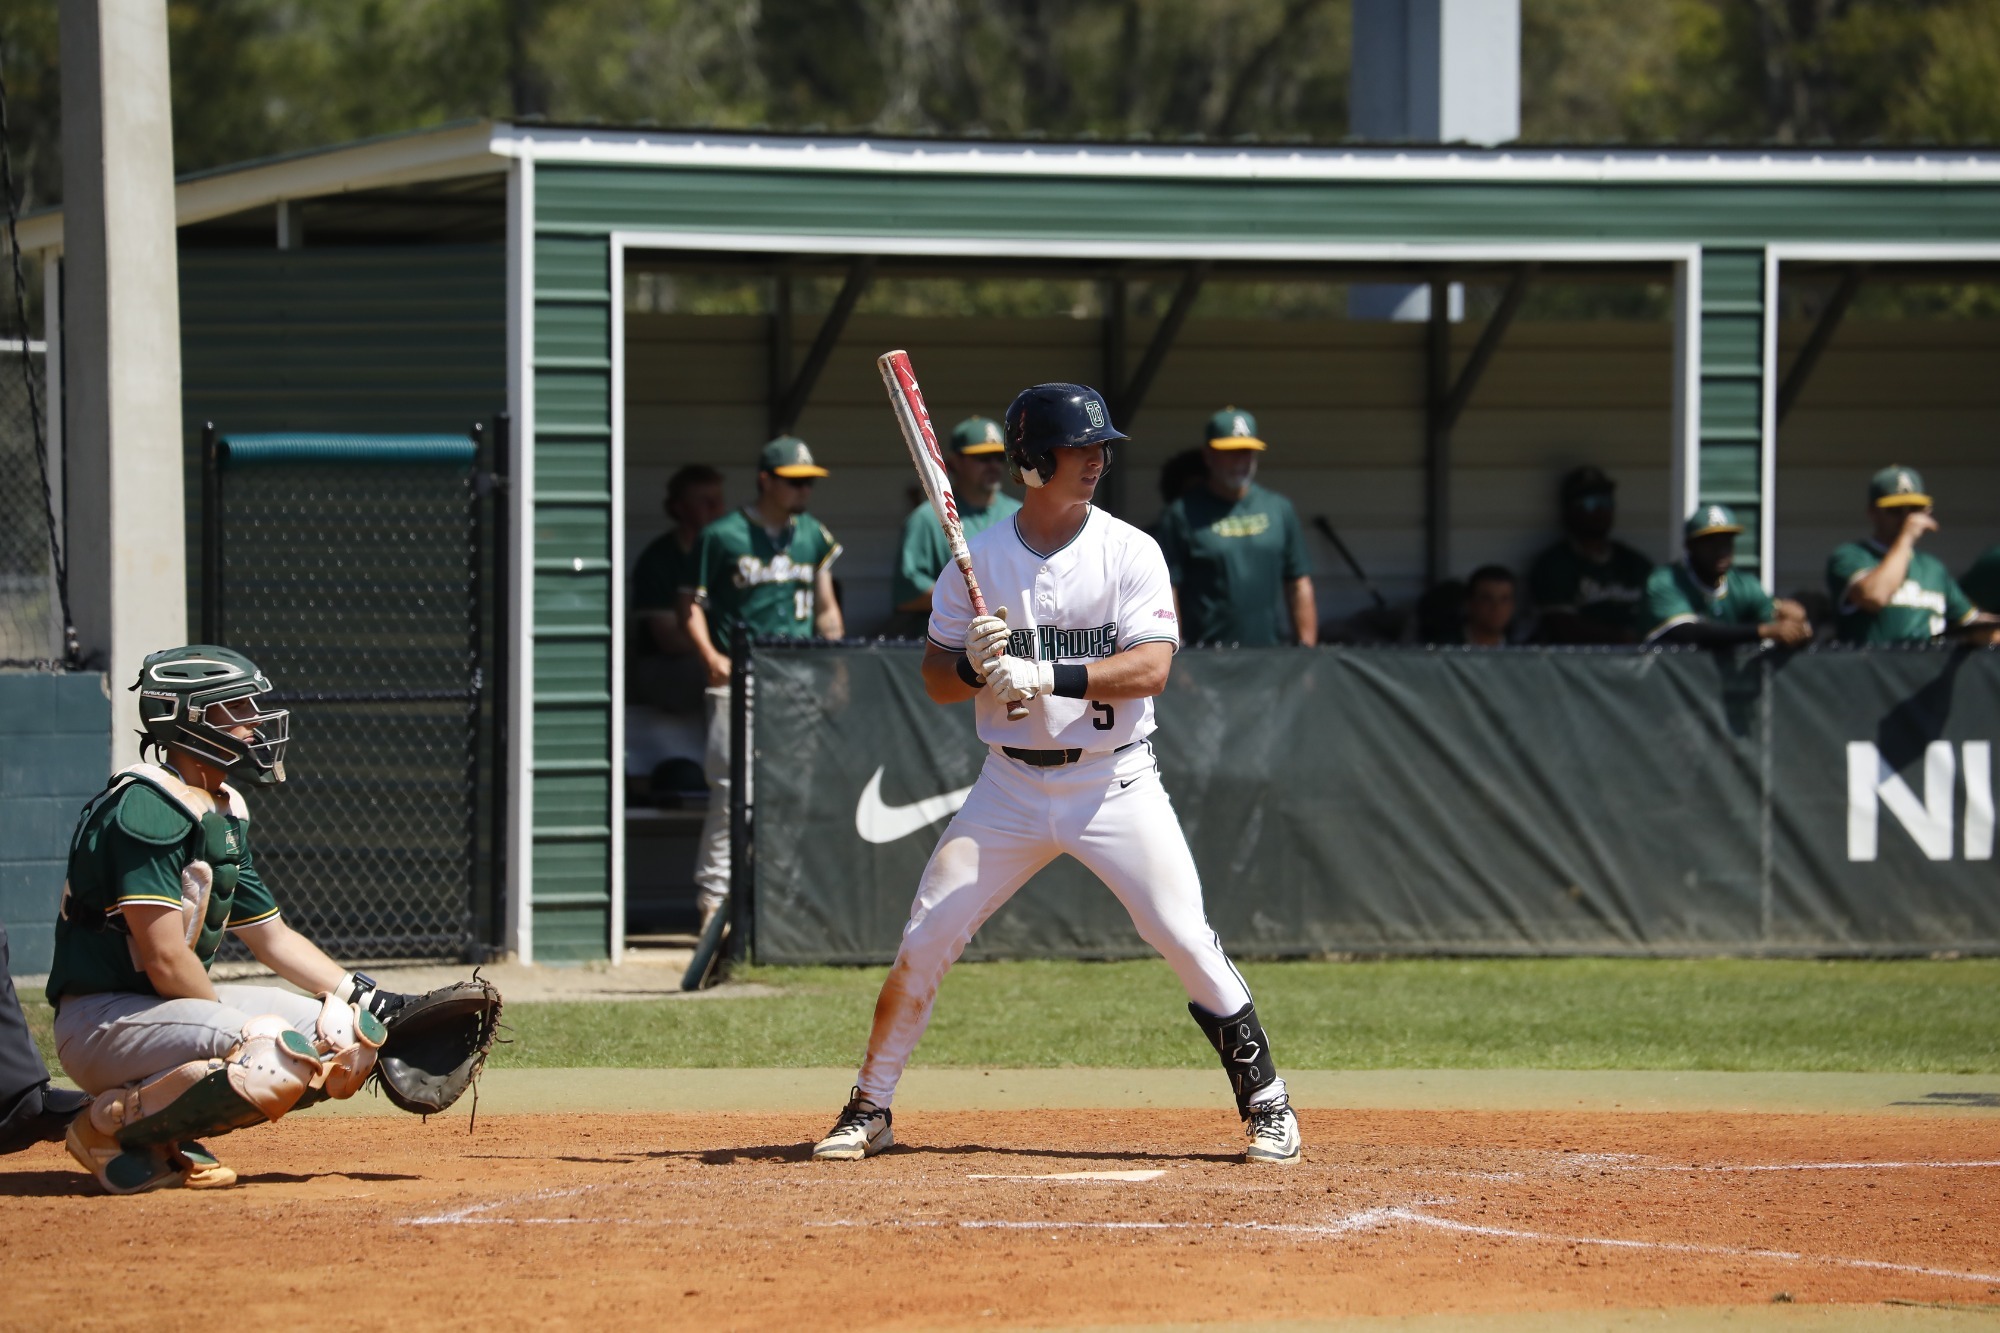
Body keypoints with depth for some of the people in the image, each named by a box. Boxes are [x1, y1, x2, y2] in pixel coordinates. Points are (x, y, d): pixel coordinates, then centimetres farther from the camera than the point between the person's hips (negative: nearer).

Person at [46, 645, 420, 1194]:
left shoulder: (226, 814, 14)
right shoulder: (148, 806, -18)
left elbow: (272, 937, 23)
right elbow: (167, 961, -22)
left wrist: (368, 1000, 16)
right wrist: (235, 1027, -12)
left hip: (179, 1005, 10)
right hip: (100, 1021, -10)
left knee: (352, 1032, 6)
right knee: (277, 1058, -31)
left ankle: (170, 1131, 4)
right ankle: (112, 1126, -12)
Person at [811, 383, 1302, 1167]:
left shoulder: (1130, 552, -5)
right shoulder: (979, 559, 1)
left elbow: (1151, 667, -17)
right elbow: (937, 681, 4)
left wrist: (1044, 674, -28)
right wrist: (976, 665, -19)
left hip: (1114, 785, -2)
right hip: (1013, 786, 2)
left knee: (1187, 941, -10)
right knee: (924, 942, -3)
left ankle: (1266, 1104, 4)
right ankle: (870, 1109, 12)